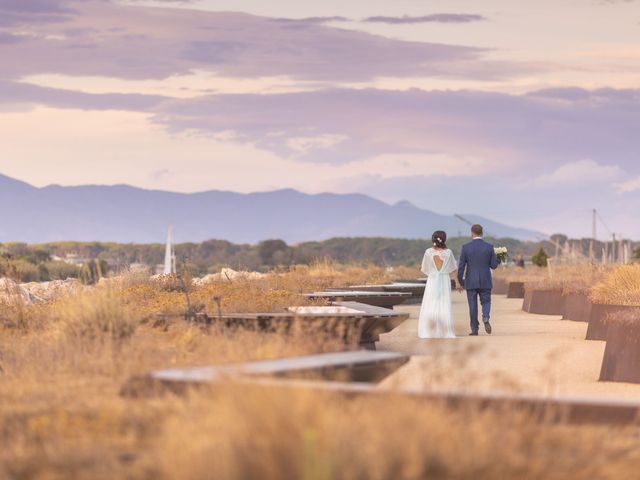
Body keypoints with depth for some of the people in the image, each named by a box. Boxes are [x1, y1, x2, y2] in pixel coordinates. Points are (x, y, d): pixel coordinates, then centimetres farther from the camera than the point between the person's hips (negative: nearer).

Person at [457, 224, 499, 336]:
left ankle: (474, 329, 8)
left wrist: (460, 282, 2)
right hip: (485, 282, 1)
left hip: (471, 282, -1)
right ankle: (486, 318, -16)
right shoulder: (489, 247, -4)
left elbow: (461, 266, -7)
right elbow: (494, 266, -3)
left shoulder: (466, 247, -6)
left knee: (473, 306, 8)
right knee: (486, 302, 13)